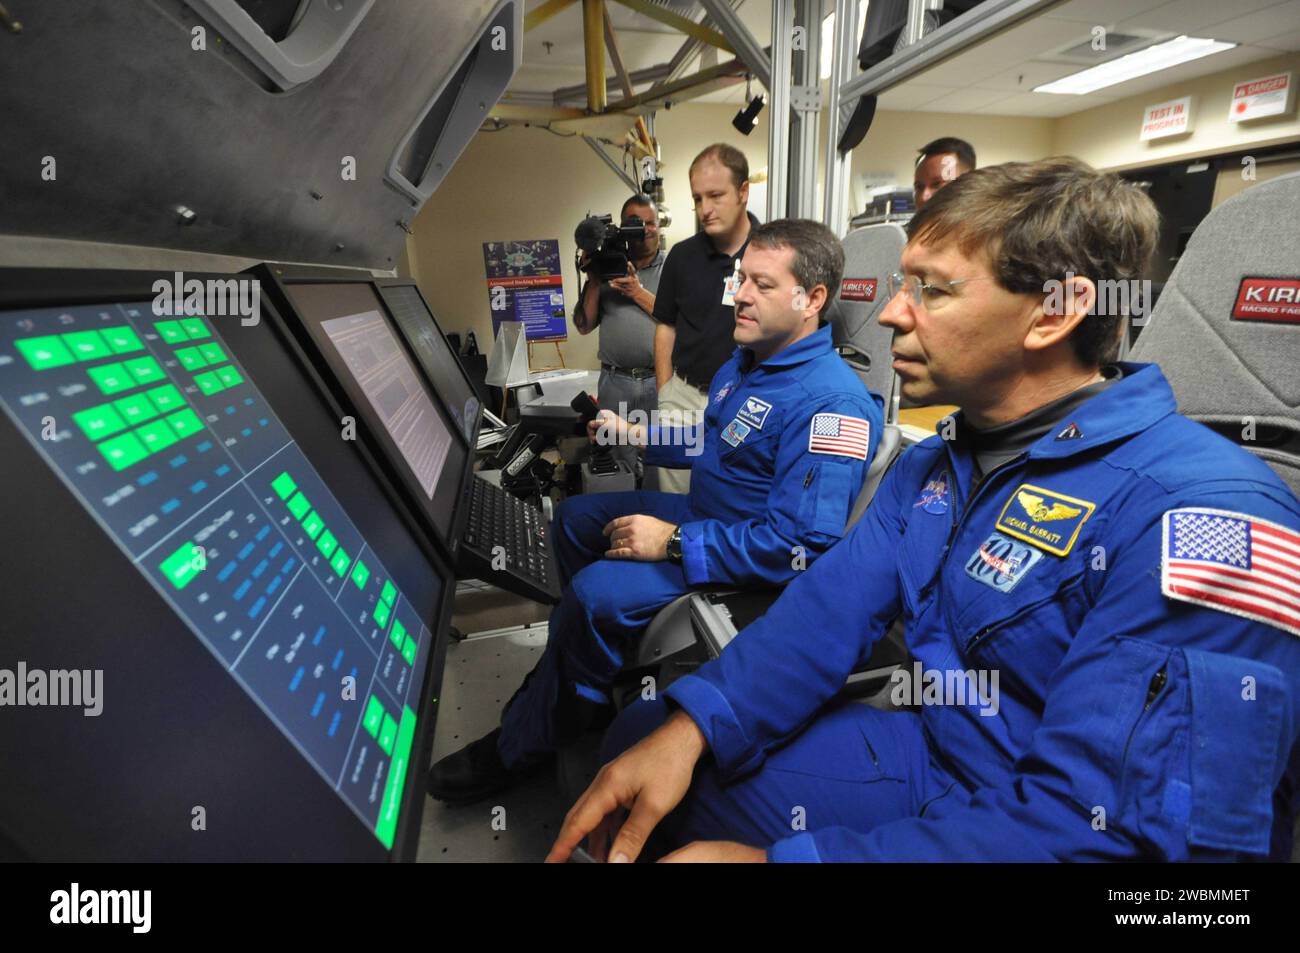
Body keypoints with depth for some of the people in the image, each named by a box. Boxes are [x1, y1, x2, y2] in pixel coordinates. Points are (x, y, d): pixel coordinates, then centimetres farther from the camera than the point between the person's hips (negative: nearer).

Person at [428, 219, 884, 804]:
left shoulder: (831, 403, -27)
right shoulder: (746, 361, 6)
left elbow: (802, 545, -34)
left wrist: (673, 542, -29)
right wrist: (636, 434, 11)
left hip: (752, 568, -10)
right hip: (703, 516, 11)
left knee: (599, 593, -27)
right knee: (576, 517, 16)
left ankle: (518, 749, -1)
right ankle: (585, 668, 33)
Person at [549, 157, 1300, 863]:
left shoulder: (1196, 509, -24)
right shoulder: (931, 468, 4)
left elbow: (1107, 822, -28)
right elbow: (829, 608, -5)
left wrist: (783, 856, -30)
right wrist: (689, 726, -21)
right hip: (935, 760, 7)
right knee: (642, 732, 3)